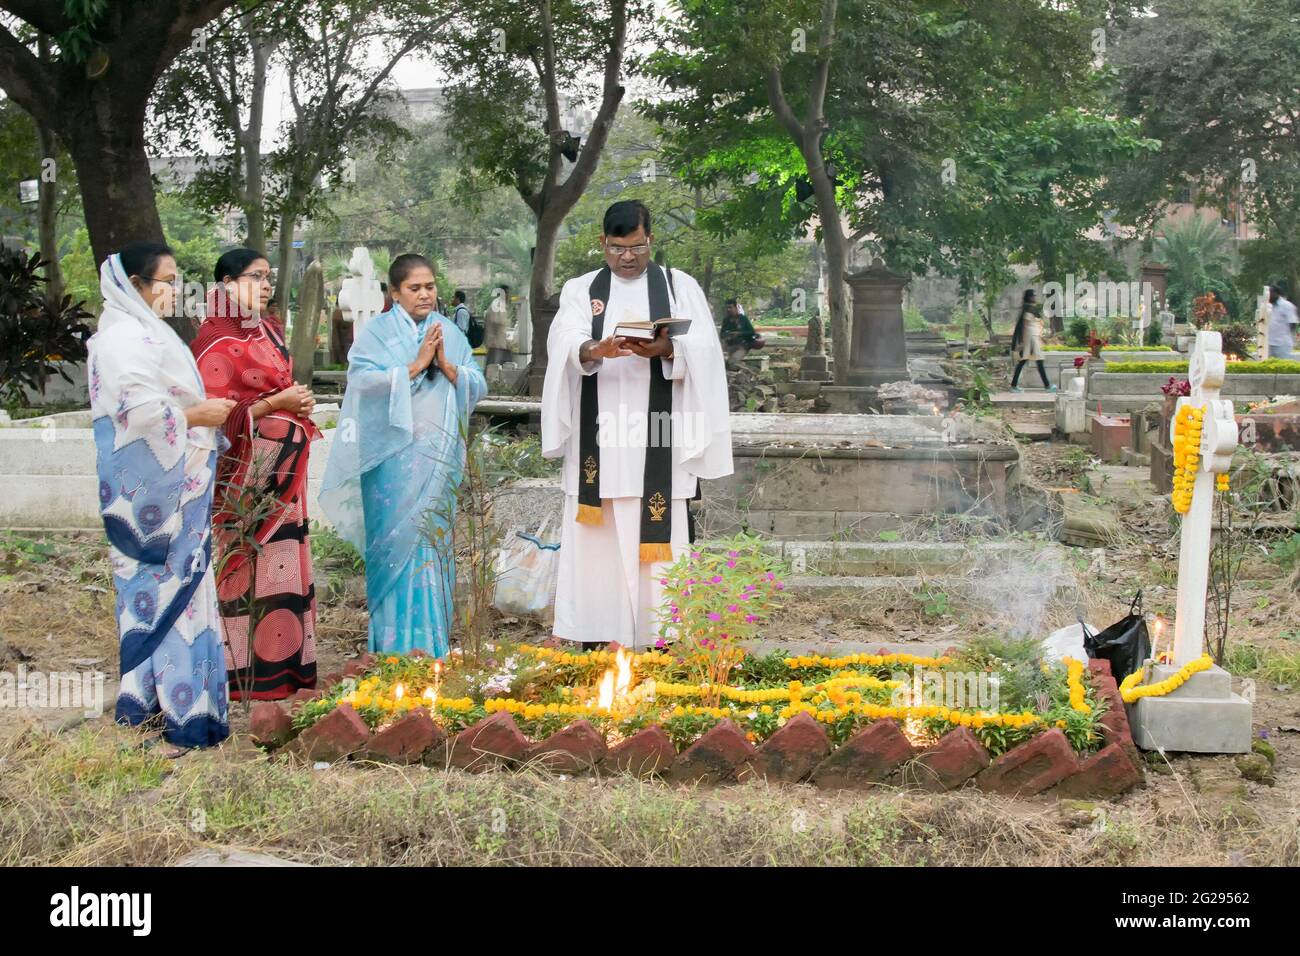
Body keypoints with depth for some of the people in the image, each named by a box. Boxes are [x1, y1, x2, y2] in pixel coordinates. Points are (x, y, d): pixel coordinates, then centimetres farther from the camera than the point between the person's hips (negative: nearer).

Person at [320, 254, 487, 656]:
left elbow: (478, 386, 6)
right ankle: (400, 643, 3)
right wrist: (418, 364, -15)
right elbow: (363, 381, -14)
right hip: (395, 457, -4)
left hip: (440, 457, 4)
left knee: (435, 543, 6)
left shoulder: (449, 332, 12)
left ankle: (433, 643, 14)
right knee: (399, 544, -5)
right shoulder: (376, 331, 1)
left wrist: (447, 366, -11)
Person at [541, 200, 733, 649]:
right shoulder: (580, 290, 12)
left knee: (657, 538, -4)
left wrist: (666, 349, -23)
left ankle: (660, 636, 1)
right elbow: (564, 343, -6)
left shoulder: (681, 287, 10)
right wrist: (595, 351, -29)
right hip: (599, 438, 1)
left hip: (658, 439, -1)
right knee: (599, 539, 0)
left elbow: (704, 349, -2)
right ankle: (597, 636, 4)